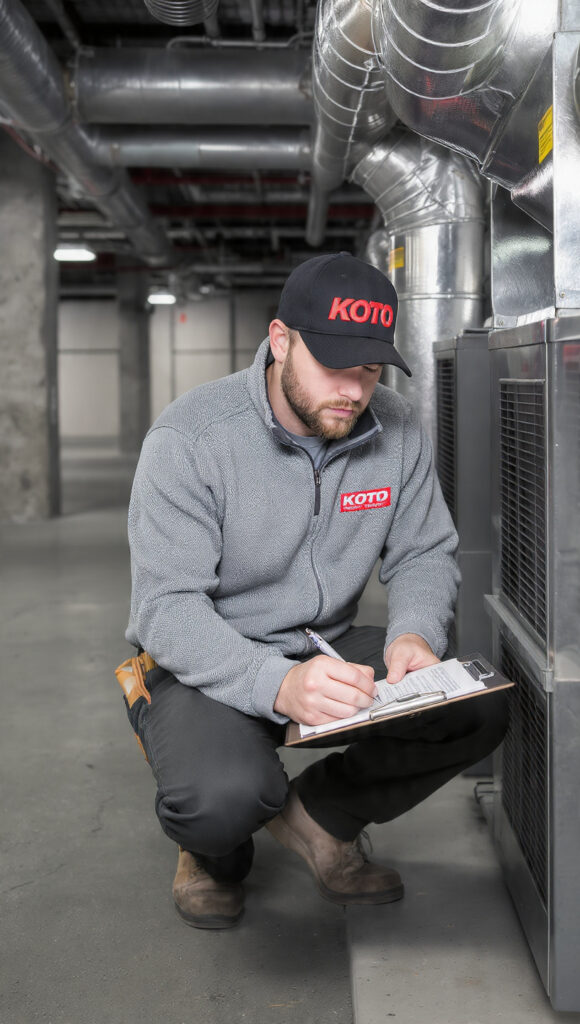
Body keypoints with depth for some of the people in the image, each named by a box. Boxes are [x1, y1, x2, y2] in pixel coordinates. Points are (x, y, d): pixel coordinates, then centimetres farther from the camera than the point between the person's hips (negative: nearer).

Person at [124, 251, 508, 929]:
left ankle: (319, 813, 8)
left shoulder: (395, 429, -4)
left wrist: (414, 634, -19)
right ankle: (214, 848, 7)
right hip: (206, 665, -5)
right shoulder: (188, 438, -20)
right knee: (225, 796, -35)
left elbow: (423, 553, 5)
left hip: (331, 647, 5)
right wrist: (277, 685, -42)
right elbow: (166, 608, -24)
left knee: (479, 711, -16)